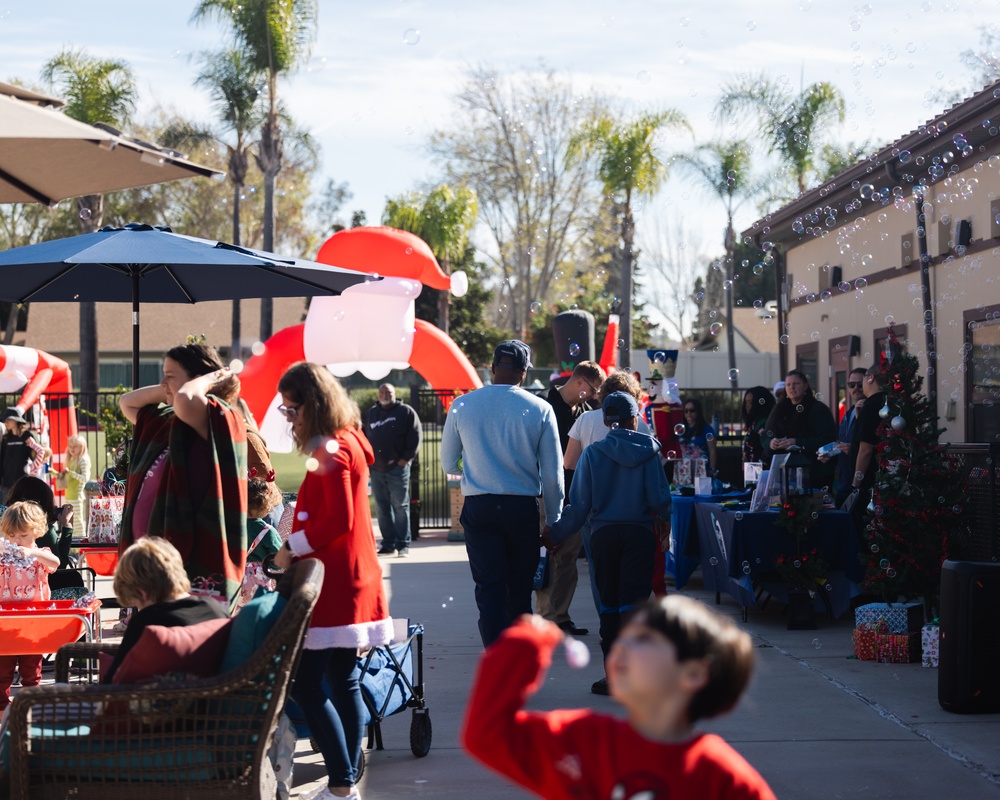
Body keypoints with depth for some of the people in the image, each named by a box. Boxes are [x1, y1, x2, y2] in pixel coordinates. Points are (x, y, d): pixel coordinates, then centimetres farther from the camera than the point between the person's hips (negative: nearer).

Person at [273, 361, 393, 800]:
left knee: (306, 683, -9)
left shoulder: (331, 450, -15)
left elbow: (338, 521, -22)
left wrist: (292, 547, -12)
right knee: (343, 682, 12)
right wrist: (299, 544, 9)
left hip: (333, 583, -10)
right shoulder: (348, 441, 15)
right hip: (351, 581, 10)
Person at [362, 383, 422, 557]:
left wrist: (406, 458, -10)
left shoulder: (405, 412, 1)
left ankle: (403, 545, -2)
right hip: (376, 469, 5)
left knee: (400, 507, -4)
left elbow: (415, 436, -5)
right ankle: (388, 544, 11)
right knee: (382, 508, 6)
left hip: (397, 469, -5)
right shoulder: (371, 413, 17)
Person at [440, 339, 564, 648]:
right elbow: (553, 474, -2)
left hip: (478, 508, 0)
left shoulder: (462, 406, 0)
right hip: (523, 507, 0)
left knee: (489, 588, -1)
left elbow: (448, 465, 11)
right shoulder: (540, 409, -4)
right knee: (520, 590, 14)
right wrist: (553, 521, 9)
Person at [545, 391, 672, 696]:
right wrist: (664, 527, 18)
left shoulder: (593, 453, -1)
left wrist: (555, 533, 9)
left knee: (609, 605, 10)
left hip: (604, 534, 1)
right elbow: (660, 498, -2)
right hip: (639, 533, -1)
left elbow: (579, 504, -3)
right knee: (633, 602, -2)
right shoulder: (648, 451, -1)